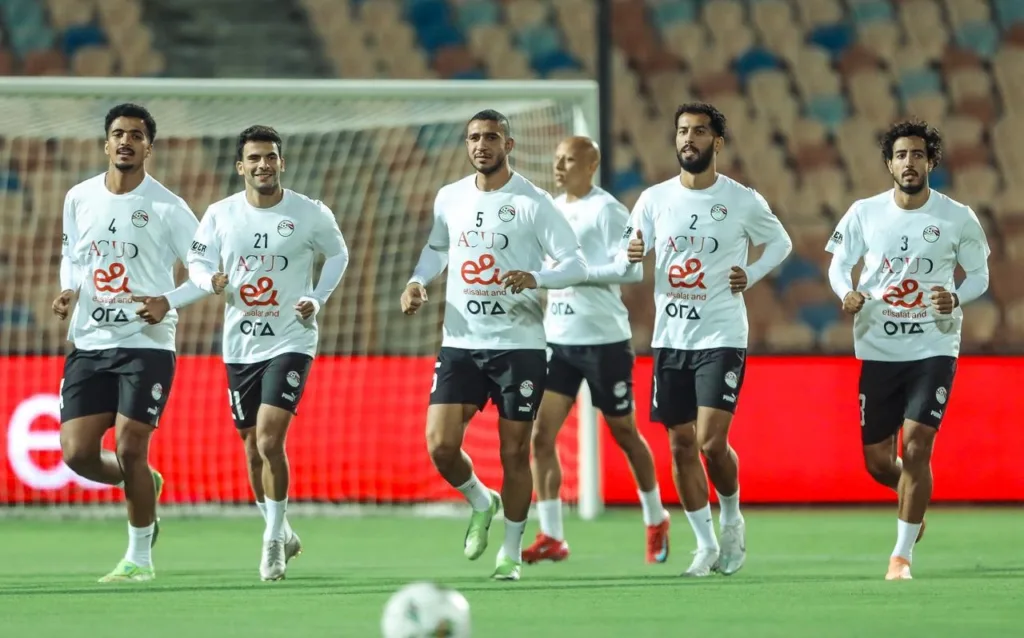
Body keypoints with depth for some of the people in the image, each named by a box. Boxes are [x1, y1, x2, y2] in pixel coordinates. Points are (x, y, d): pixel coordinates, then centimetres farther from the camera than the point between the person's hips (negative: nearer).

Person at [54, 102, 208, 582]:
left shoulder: (167, 208, -5)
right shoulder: (79, 199, 8)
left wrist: (169, 302, -16)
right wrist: (69, 291, 3)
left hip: (147, 345, -4)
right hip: (89, 344, 4)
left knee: (130, 449, -10)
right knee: (77, 451, -5)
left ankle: (139, 557, 7)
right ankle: (144, 485, 27)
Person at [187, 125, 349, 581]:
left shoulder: (311, 215, -6)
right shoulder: (220, 215, -1)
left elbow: (338, 255, 10)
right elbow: (197, 260, 8)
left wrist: (317, 299, -4)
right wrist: (211, 281, -15)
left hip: (290, 342, -4)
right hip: (240, 346, 4)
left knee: (269, 441, -19)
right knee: (254, 450, 10)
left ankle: (274, 540, -6)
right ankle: (281, 535, 29)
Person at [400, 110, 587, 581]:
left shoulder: (532, 203, -6)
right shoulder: (449, 199, 8)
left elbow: (576, 264, -8)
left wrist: (536, 278, -27)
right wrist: (418, 281, 7)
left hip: (518, 344, -4)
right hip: (460, 343, 4)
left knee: (514, 452, 1)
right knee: (440, 445, -9)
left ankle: (512, 551, 16)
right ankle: (480, 503, 22)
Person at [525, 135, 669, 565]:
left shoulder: (606, 211, -11)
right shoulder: (553, 210, 12)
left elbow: (632, 269, -19)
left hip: (603, 338, -7)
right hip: (558, 337, 7)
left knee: (624, 433, 7)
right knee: (541, 434, -6)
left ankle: (656, 521, 27)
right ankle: (551, 537, -4)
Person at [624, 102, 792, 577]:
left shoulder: (743, 201, -3)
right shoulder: (654, 199, 3)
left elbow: (780, 243, 12)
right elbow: (625, 261, 5)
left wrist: (750, 276, -4)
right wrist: (631, 255, -18)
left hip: (722, 337, -3)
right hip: (670, 338, 3)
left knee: (712, 442, -14)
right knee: (681, 445, 4)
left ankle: (731, 517, 14)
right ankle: (706, 545, 16)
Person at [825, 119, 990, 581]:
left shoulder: (957, 218, -4)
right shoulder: (864, 213, -1)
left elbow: (979, 275, 6)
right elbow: (838, 263, 9)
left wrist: (957, 297, -15)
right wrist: (846, 293, -13)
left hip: (934, 349, -2)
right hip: (878, 351, 2)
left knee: (916, 448, -15)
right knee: (877, 460, 6)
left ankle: (902, 554, -3)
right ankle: (913, 500, 42)